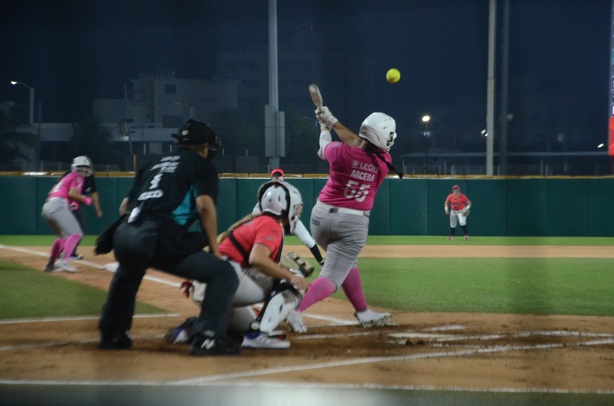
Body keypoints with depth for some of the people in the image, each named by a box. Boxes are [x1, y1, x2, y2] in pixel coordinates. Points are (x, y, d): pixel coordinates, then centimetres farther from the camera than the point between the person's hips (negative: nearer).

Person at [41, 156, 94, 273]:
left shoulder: (67, 177, 31)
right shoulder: (77, 177, 4)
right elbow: (72, 193, -12)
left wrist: (72, 203, 16)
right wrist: (85, 199, 3)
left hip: (46, 206, 9)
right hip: (58, 205, -9)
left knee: (64, 235, 25)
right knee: (76, 233, -14)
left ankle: (50, 264, 23)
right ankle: (63, 261, -31)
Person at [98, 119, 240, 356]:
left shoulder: (155, 163, 29)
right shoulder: (202, 165, 13)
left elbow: (125, 206, 27)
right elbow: (204, 206, -5)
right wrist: (214, 249, 1)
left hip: (124, 235, 7)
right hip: (158, 238, -7)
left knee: (128, 271, 41)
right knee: (224, 274, 2)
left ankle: (112, 334, 40)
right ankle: (208, 338, -12)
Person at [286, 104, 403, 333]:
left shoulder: (341, 152, -11)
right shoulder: (384, 162, -7)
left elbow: (325, 146, 13)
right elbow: (358, 144, 8)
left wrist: (325, 125, 32)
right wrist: (333, 122, 14)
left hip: (322, 215, 3)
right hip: (352, 223, -3)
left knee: (346, 262, 26)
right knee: (332, 278, -3)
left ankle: (363, 313, 33)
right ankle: (294, 309, -27)